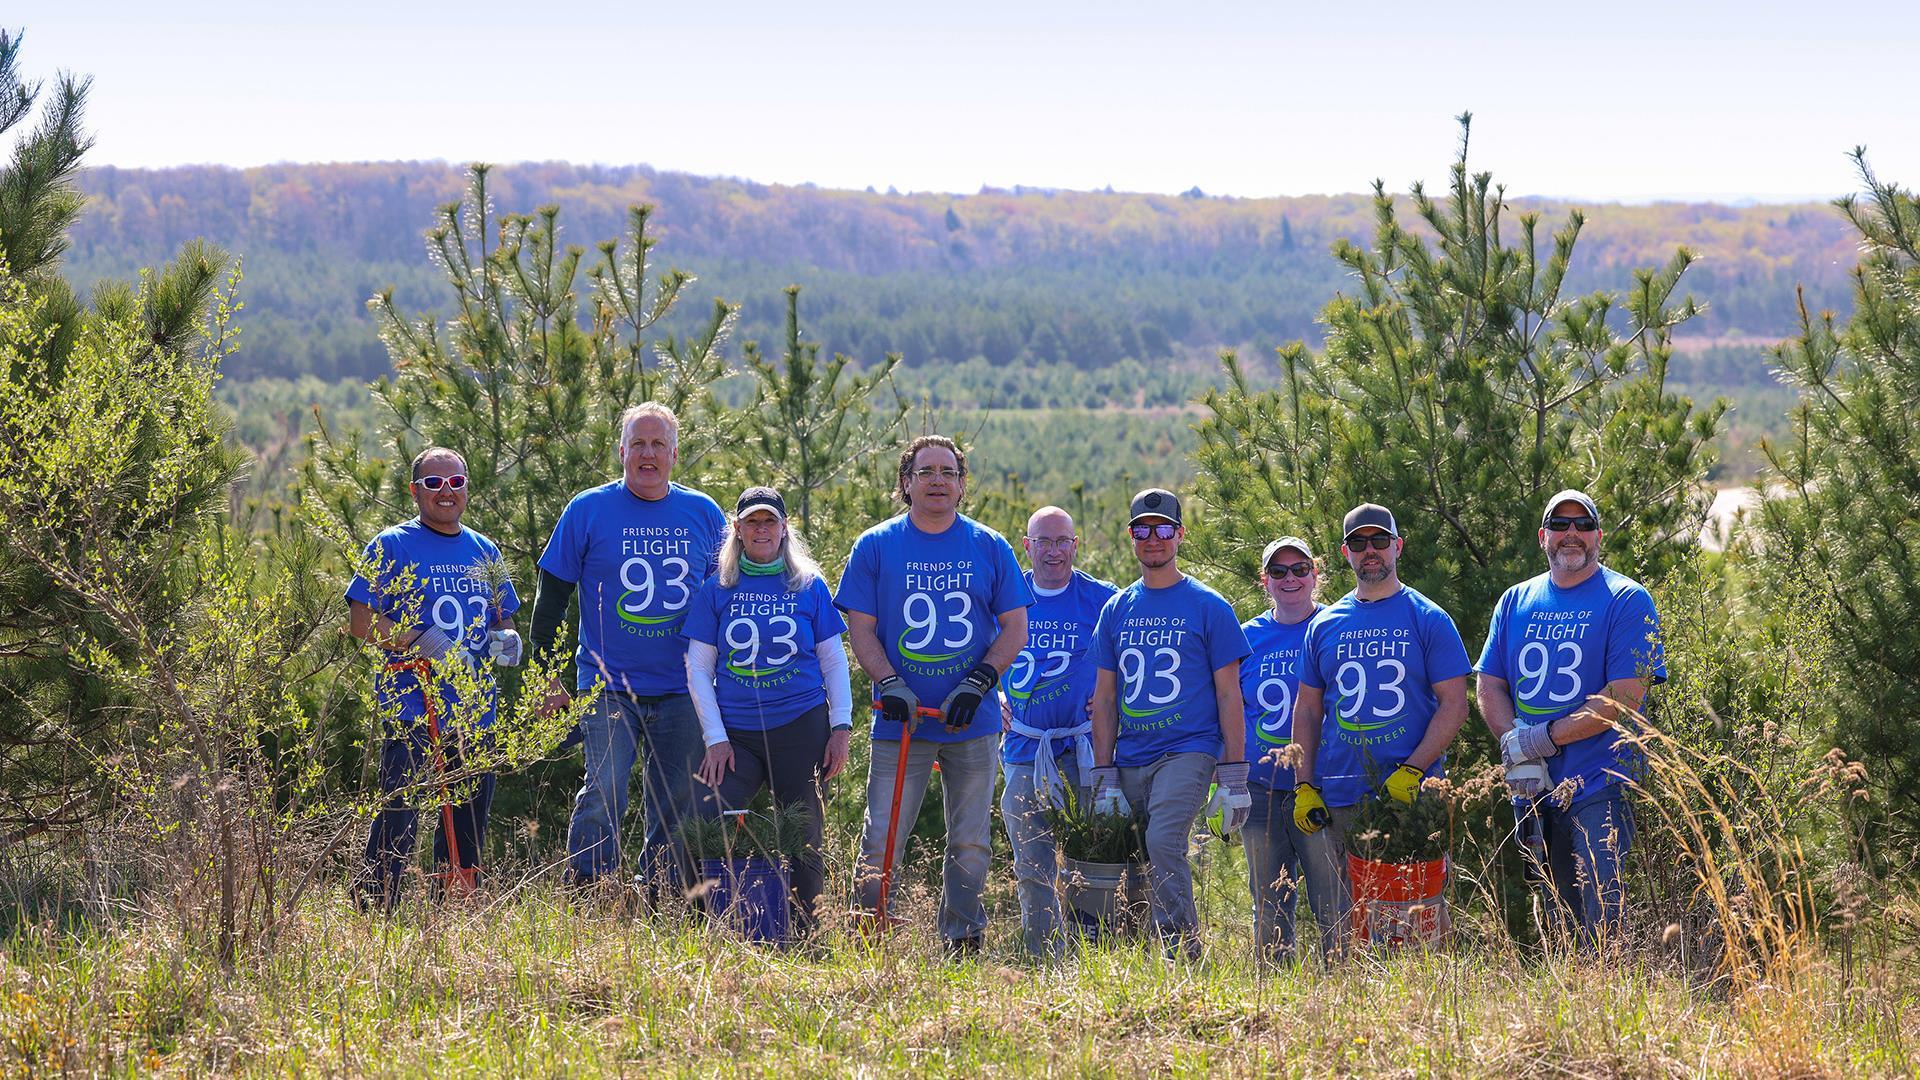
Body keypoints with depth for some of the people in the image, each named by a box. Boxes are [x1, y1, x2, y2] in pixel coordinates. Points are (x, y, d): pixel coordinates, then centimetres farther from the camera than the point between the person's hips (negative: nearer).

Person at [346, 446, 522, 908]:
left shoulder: (484, 551, 16)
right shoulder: (393, 546, -2)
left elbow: (504, 621, 26)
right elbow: (360, 620, -8)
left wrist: (506, 640, 2)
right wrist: (421, 641, -19)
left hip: (475, 711, 6)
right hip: (413, 710, -6)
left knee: (469, 823, 10)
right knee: (400, 816, -13)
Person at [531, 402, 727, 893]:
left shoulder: (705, 515, 7)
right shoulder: (588, 511, 0)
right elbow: (551, 597, 3)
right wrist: (549, 677, -1)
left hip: (682, 691, 3)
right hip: (608, 687, -3)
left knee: (677, 806, 6)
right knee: (604, 793, -14)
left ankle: (659, 903, 17)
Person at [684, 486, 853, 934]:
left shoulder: (810, 586, 8)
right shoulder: (716, 590, 7)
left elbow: (834, 662, 10)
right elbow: (699, 669, 6)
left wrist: (841, 728, 0)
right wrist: (716, 739, -2)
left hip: (801, 729, 0)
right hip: (736, 733, 0)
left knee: (803, 841, 1)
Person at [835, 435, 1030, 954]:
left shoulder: (990, 548, 6)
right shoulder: (876, 546, 3)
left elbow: (1016, 629, 6)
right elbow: (860, 628, 2)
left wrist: (977, 682, -9)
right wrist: (890, 685, -14)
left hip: (971, 720, 1)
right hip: (901, 719, -1)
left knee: (970, 843, 6)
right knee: (881, 842, -7)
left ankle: (962, 941, 16)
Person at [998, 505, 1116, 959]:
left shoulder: (1101, 599, 1)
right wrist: (995, 697, 6)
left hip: (1084, 747, -3)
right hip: (1024, 748, 3)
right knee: (1031, 867, 4)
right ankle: (1045, 963, 12)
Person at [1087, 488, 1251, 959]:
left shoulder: (1207, 607, 3)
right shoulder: (1117, 610, 14)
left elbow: (1228, 695, 1)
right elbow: (1104, 697, 14)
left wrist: (1233, 777, -5)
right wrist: (1104, 777, 6)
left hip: (1188, 751, -5)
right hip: (1131, 759, 5)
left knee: (1163, 842, -25)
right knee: (1137, 862, 2)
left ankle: (1184, 952, -23)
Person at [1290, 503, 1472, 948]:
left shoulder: (1428, 620, 4)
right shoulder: (1325, 625, 14)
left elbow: (1454, 704, -2)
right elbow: (1307, 711, 17)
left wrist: (1412, 771, -13)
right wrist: (1304, 787, 5)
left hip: (1411, 794, -3)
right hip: (1337, 800, 3)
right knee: (1339, 926, 1)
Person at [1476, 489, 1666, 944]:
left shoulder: (1627, 601, -3)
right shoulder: (1515, 602, 15)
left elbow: (1624, 699, -11)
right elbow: (1489, 687, 12)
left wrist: (1543, 738, -14)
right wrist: (1515, 747, -7)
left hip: (1599, 789, -5)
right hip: (1532, 789, 5)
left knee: (1602, 919, -13)